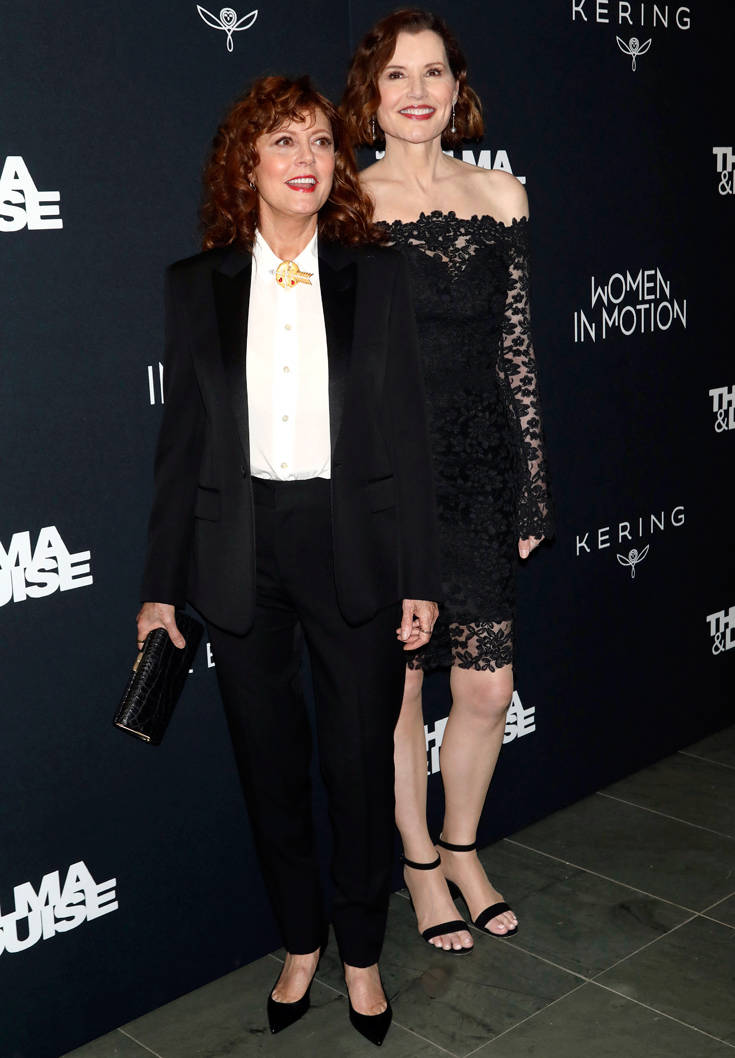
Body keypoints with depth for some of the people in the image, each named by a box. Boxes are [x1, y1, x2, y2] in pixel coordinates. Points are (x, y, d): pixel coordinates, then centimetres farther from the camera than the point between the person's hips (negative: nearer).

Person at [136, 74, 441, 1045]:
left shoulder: (376, 275, 0)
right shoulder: (197, 284, 1)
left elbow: (409, 434, 0)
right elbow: (181, 443, 3)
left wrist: (421, 580, -3)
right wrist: (161, 586, 2)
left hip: (354, 553, -1)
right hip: (240, 555, 1)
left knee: (363, 763, 9)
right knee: (271, 763, 14)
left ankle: (362, 954, 31)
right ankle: (300, 943, 35)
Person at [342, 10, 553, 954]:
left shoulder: (501, 197, 7)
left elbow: (516, 351, 9)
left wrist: (531, 487, 8)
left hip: (478, 473, 3)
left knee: (487, 689, 9)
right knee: (397, 689, 9)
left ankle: (463, 849, 34)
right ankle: (419, 862, 31)